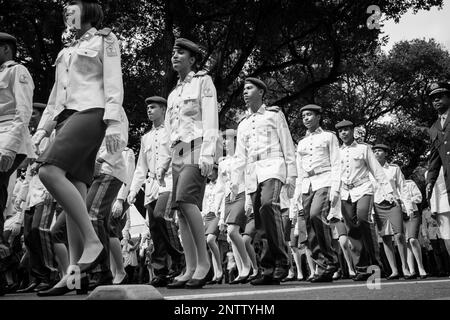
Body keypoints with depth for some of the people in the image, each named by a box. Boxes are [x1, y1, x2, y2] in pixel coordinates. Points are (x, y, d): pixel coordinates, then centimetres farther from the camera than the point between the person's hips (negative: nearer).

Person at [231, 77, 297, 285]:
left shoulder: (274, 114, 12)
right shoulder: (243, 124, 24)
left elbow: (287, 146, 6)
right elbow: (239, 157, 23)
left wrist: (291, 176, -2)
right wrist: (234, 184, 15)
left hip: (272, 166, -5)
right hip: (252, 173, 5)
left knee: (267, 205, -31)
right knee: (260, 222, -2)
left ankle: (281, 262, -26)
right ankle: (269, 271, -1)